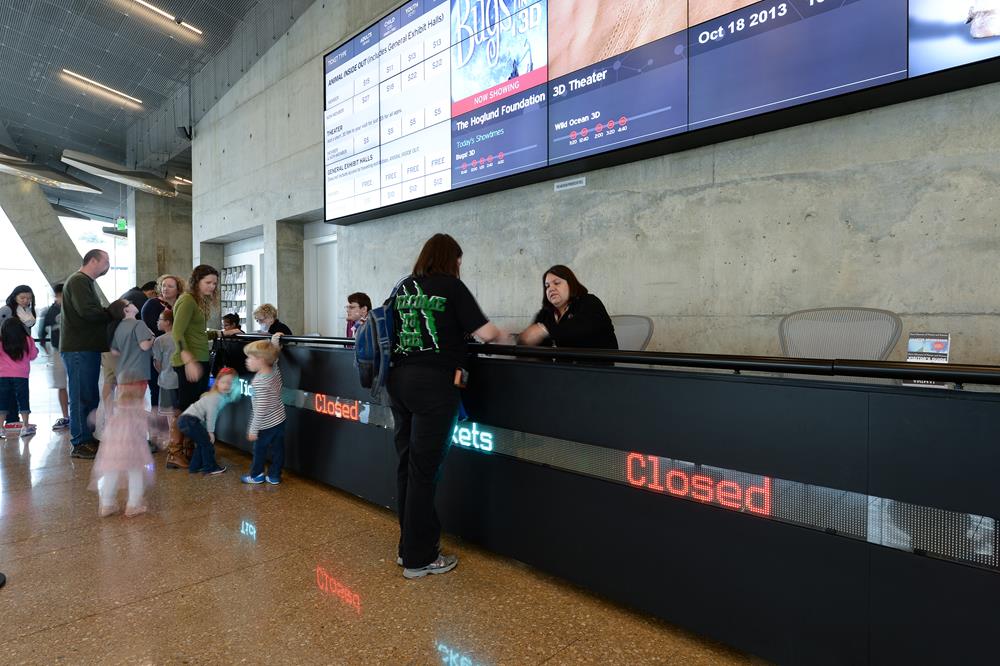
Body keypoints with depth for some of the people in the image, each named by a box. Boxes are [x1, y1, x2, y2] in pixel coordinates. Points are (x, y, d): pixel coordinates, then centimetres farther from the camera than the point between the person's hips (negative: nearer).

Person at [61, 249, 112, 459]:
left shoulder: (85, 282, 22)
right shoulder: (78, 281, -11)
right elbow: (88, 311, -23)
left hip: (87, 348, 10)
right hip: (79, 349, -10)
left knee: (90, 396, 15)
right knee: (81, 396, -6)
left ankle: (88, 439, 23)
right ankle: (80, 444, 0)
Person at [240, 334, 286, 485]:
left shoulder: (259, 382, -26)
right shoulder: (274, 369, -6)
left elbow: (261, 408, -26)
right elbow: (272, 355, 17)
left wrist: (253, 429, -20)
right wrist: (274, 339, 27)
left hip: (266, 425, -7)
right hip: (279, 420, 7)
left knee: (260, 450, 13)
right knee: (277, 449, 13)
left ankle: (256, 475, 29)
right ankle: (274, 475, 23)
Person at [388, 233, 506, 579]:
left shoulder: (403, 288, 15)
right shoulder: (450, 285, -3)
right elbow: (484, 333, -8)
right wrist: (500, 333, 14)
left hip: (399, 379, 7)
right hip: (434, 383, -6)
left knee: (407, 464, 14)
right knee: (424, 469, 0)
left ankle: (410, 545, 27)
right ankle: (419, 559, 11)